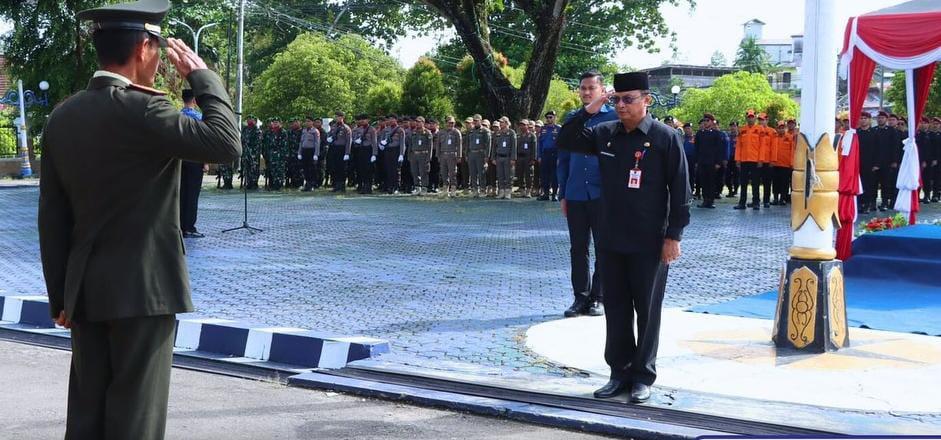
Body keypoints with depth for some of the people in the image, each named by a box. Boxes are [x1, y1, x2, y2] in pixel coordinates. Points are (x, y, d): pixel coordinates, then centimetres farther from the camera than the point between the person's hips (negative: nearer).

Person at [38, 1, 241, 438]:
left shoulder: (62, 117, 7)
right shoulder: (141, 109, -16)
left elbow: (52, 217, 9)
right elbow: (226, 143, -16)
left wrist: (61, 295, 15)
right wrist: (200, 74, -4)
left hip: (85, 289, 7)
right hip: (143, 287, -7)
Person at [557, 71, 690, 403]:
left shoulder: (666, 137, -8)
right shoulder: (605, 133, 6)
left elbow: (680, 189, -8)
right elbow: (565, 141, 11)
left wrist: (673, 236, -11)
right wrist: (588, 111, -3)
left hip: (650, 244, -5)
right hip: (610, 241, 5)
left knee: (647, 310, 6)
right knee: (616, 309, 11)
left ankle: (643, 376, 16)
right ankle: (620, 372, 21)